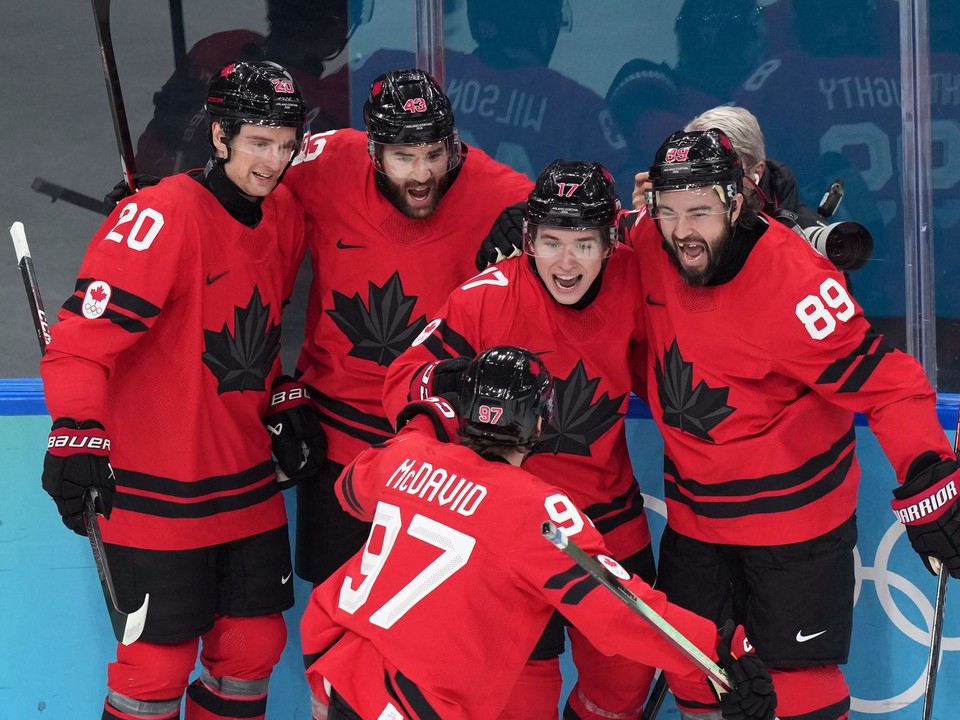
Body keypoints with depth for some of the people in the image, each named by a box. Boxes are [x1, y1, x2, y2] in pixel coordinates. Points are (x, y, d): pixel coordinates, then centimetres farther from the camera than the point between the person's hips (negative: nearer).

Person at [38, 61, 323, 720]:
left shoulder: (286, 217, 6)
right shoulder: (163, 215, -19)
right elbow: (85, 334, -20)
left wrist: (284, 405, 17)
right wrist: (77, 436, -26)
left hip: (248, 480, 7)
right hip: (158, 489, -7)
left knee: (255, 643, 12)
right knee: (161, 659, -3)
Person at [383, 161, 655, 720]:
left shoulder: (633, 282, -9)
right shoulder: (486, 297, -19)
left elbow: (653, 375, 5)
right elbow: (401, 385, -15)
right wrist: (441, 381, -36)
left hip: (611, 520, 4)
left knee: (626, 675, 16)